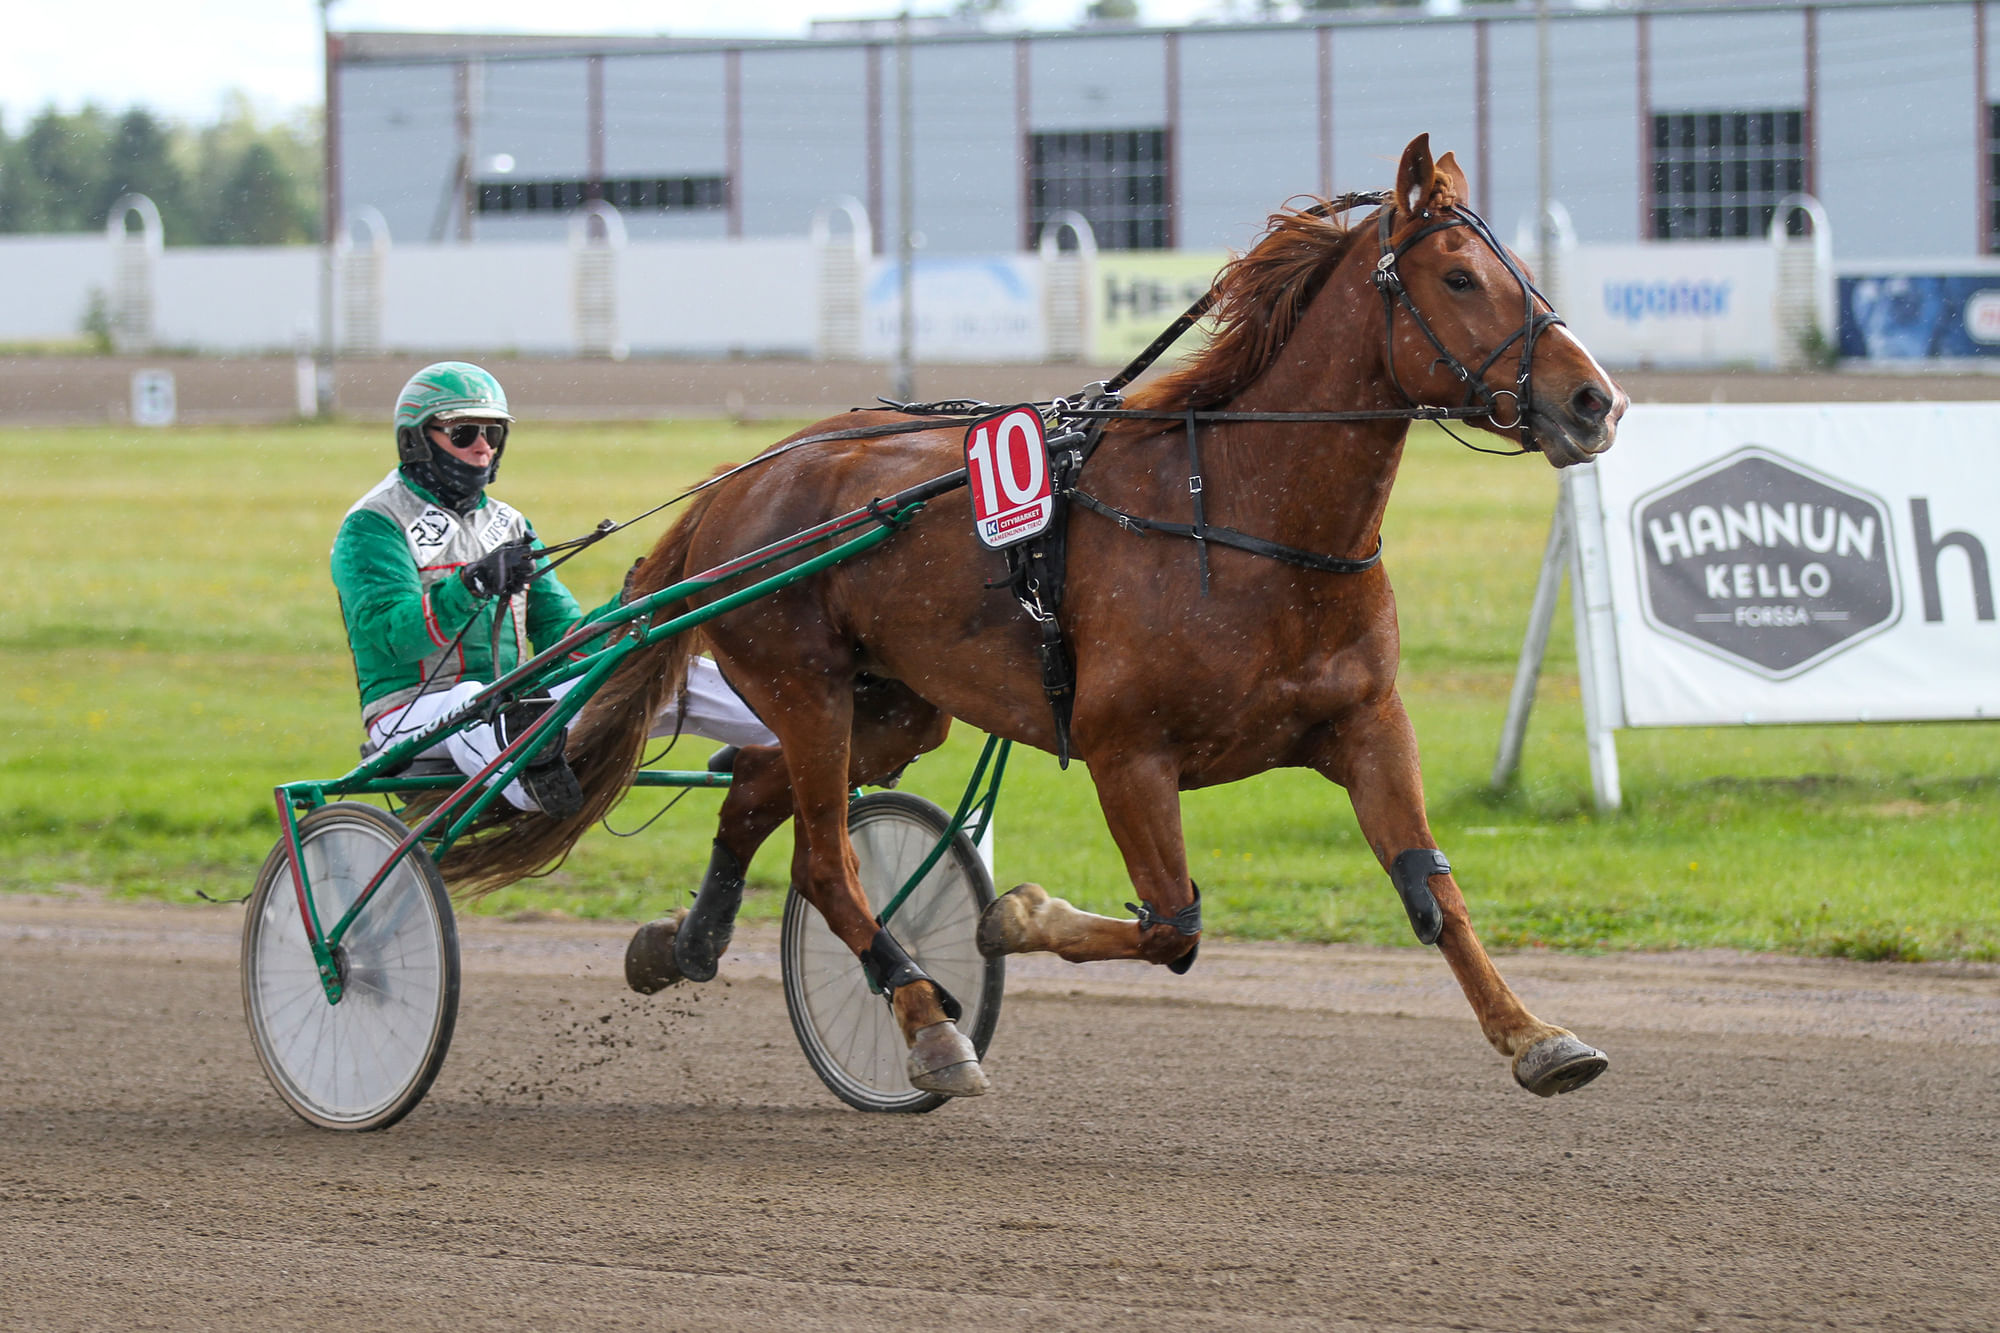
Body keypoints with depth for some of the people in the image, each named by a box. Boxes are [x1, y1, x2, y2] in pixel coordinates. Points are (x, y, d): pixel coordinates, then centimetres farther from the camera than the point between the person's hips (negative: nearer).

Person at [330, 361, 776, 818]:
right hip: (414, 715, -7)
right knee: (470, 701, -44)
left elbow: (561, 635, 16)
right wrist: (472, 584, -34)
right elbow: (392, 634, -19)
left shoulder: (506, 525, 22)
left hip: (516, 706, 7)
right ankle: (532, 779, -74)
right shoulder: (372, 526, -1)